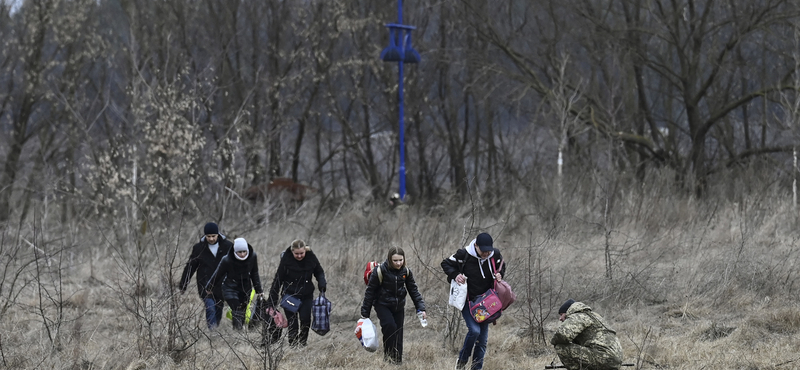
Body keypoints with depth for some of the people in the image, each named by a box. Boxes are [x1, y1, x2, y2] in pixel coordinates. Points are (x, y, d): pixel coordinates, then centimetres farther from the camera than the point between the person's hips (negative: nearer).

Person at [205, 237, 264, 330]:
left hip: (245, 288, 4)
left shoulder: (252, 257, -14)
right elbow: (218, 275, -6)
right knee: (237, 312, -16)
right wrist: (209, 288, 9)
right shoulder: (227, 260, -23)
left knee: (242, 311, 7)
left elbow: (254, 274, 4)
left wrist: (259, 290, 10)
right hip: (231, 288, -4)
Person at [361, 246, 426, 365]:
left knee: (398, 334, 3)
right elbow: (370, 292, -12)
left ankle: (397, 360, 14)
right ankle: (388, 355, -11)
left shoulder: (406, 272, -6)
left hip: (398, 307, 4)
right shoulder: (380, 271, -19)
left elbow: (414, 291, 1)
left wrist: (421, 308, -10)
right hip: (382, 305, -4)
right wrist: (365, 314, -10)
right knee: (390, 325, -25)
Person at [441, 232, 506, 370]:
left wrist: (499, 274, -4)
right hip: (467, 301, -4)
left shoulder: (495, 255, -6)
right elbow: (446, 264, -2)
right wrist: (455, 275, -20)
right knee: (474, 330, -21)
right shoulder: (464, 254, -17)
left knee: (483, 338, 4)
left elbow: (502, 265, 17)